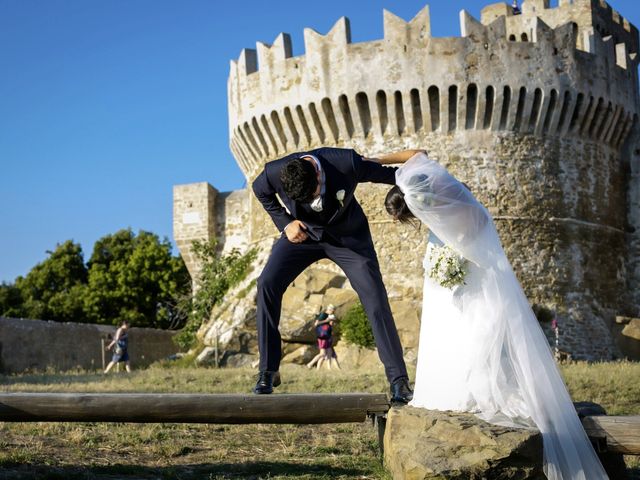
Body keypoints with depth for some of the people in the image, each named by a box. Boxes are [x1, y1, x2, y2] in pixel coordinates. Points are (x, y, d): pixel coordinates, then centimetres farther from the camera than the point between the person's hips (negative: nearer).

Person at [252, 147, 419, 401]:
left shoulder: (347, 163, -35)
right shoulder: (274, 172, -29)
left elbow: (394, 175, -19)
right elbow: (260, 191, -2)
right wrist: (284, 222, -12)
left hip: (347, 235, -1)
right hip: (303, 232, 2)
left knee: (375, 299, -14)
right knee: (267, 284, -16)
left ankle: (398, 379, -4)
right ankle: (268, 371, -4)